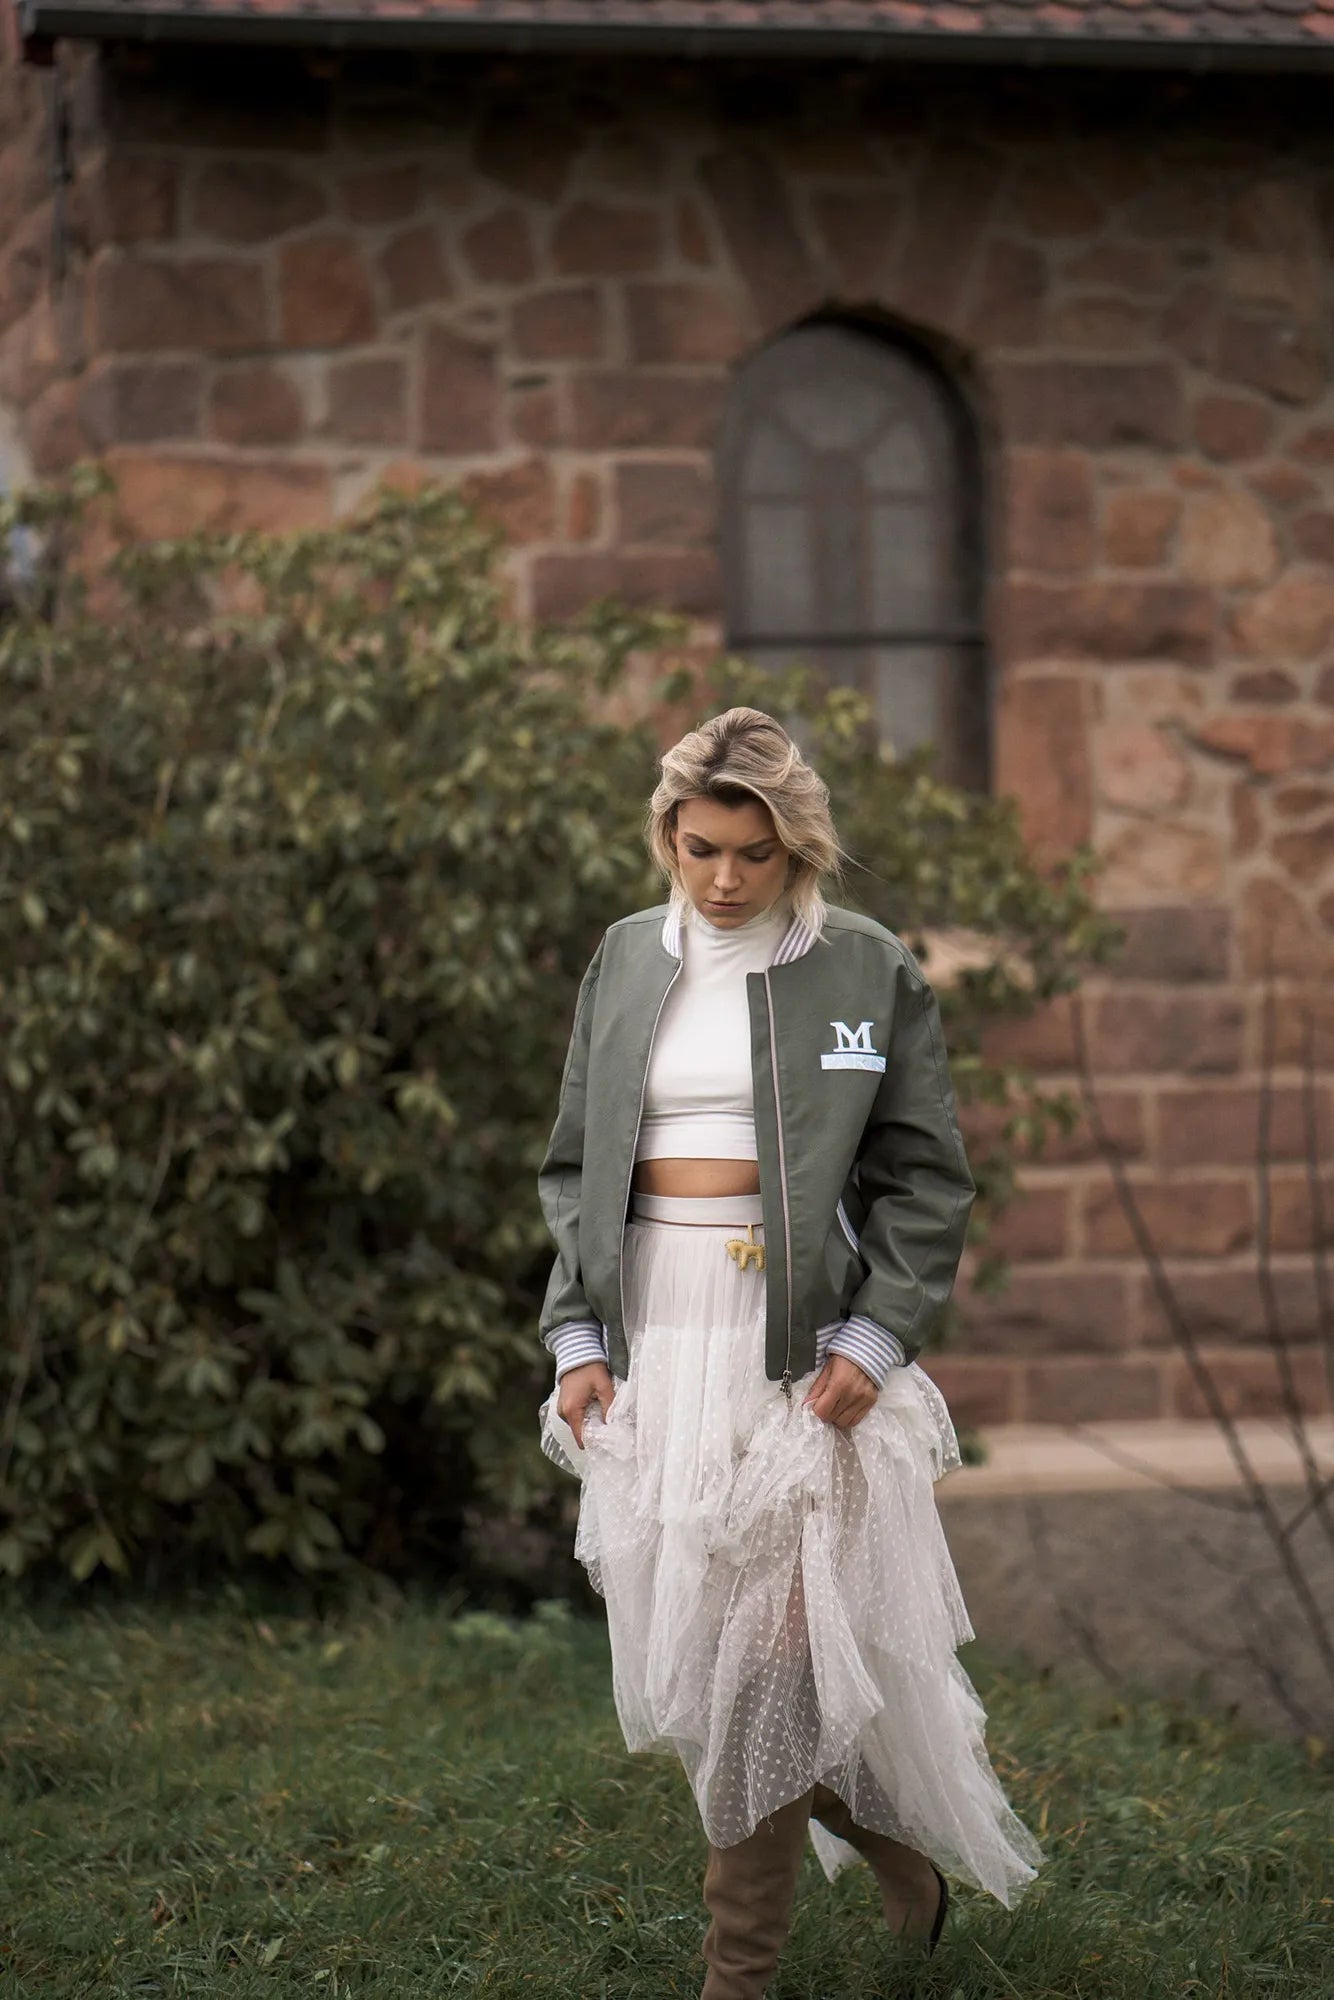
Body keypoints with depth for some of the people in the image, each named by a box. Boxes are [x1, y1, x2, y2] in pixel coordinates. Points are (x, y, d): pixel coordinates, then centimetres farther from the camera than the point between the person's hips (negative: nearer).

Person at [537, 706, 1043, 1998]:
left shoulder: (867, 970, -1)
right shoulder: (626, 962, 10)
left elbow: (926, 1178, 0)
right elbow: (576, 1166, 14)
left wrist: (876, 1340, -12)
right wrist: (578, 1338, 4)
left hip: (802, 1346, -4)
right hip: (652, 1343, 4)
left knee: (770, 1641, -6)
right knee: (682, 1641, 5)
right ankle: (891, 1841, 28)